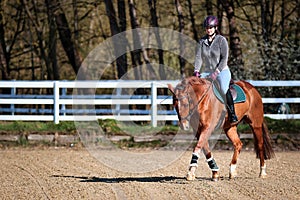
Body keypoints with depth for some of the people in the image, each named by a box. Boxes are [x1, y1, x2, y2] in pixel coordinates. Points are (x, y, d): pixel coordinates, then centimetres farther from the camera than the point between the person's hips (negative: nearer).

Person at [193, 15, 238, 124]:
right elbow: (199, 57, -1)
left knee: (224, 88, -34)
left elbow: (224, 58, -12)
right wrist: (196, 71, -17)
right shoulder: (202, 41, 7)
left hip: (222, 71, -6)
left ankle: (232, 115, -31)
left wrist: (216, 72, -22)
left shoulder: (221, 40, -6)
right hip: (207, 73, 6)